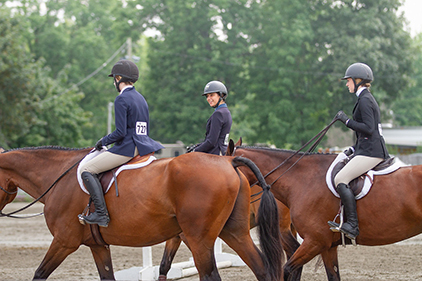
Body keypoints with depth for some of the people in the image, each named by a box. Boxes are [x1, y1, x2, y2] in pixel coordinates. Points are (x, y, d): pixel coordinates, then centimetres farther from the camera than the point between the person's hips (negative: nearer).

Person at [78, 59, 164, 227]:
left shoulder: (121, 99, -12)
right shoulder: (141, 98, 16)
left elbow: (120, 132, -19)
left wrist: (103, 141, -2)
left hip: (127, 148, -10)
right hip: (142, 147, 10)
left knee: (86, 170, -9)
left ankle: (101, 213, -20)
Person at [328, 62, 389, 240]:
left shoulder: (365, 100, -12)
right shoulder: (366, 98, 20)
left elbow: (368, 128, -21)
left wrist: (347, 120, -14)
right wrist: (353, 149, 18)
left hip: (370, 152, -11)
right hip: (370, 150, 11)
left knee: (340, 180, -17)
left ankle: (352, 225, -22)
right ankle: (350, 221, 16)